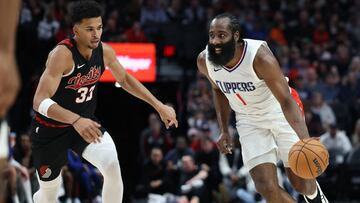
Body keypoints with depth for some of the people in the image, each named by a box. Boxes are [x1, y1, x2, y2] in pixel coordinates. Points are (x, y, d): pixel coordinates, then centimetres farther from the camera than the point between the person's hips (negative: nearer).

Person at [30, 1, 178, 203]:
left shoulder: (105, 52, -9)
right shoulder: (62, 54, -30)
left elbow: (125, 80, 12)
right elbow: (40, 102, -37)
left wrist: (159, 106, 8)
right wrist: (76, 120, -52)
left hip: (86, 123, 4)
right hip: (51, 130, -4)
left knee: (112, 166, -24)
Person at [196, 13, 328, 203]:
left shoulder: (259, 57, -32)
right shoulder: (204, 61, -17)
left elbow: (286, 101, -33)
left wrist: (306, 142, -46)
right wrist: (224, 130, 3)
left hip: (280, 113, -3)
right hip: (249, 121, 3)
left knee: (300, 182, 3)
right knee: (267, 188, -11)